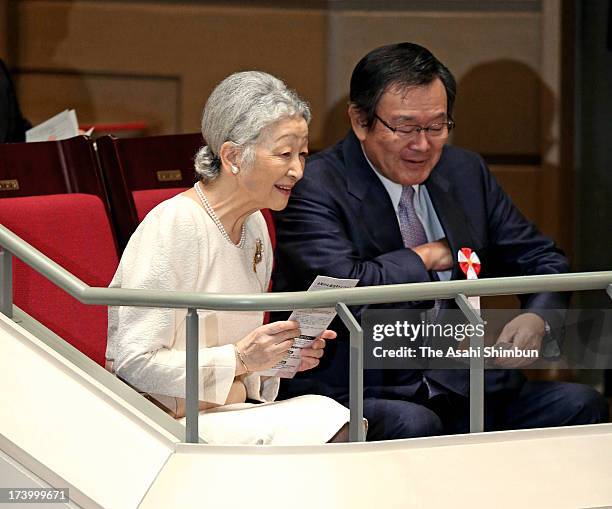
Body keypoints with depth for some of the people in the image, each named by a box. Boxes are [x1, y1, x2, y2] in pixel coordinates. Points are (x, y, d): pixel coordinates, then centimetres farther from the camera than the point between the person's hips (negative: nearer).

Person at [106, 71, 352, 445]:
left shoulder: (255, 227, 14)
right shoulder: (172, 227, -13)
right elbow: (135, 364, -17)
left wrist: (283, 355, 3)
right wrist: (239, 358, -19)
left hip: (232, 411, 8)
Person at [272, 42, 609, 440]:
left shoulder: (466, 172, 13)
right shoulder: (313, 188, -8)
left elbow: (545, 262, 18)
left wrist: (537, 319, -7)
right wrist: (431, 256, -5)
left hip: (461, 391, 6)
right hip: (353, 394, -6)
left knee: (579, 405, -15)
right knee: (411, 425, -38)